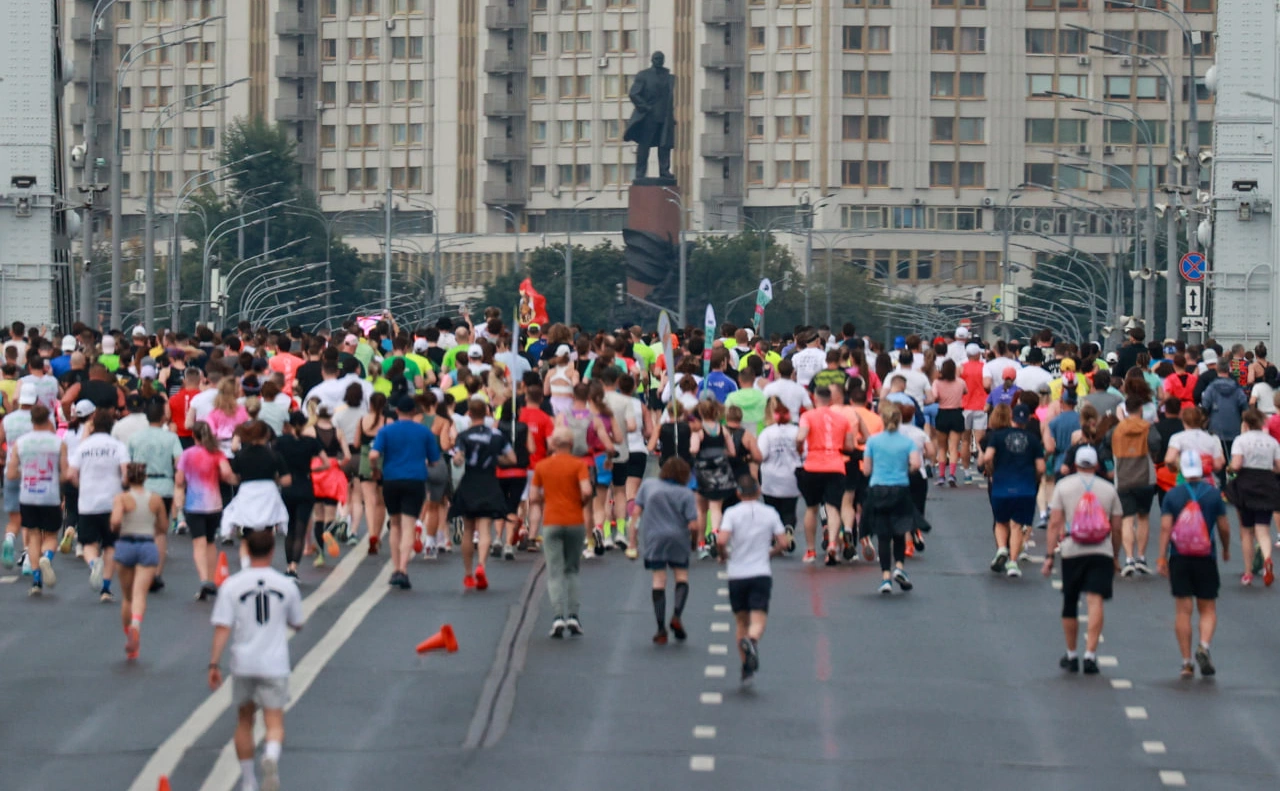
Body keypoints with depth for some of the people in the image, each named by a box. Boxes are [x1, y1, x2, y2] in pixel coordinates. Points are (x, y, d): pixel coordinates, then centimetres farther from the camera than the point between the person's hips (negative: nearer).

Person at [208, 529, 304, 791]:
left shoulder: (231, 585, -5)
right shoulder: (287, 585, -1)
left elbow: (222, 628, -10)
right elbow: (297, 624, 11)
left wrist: (214, 664, -7)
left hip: (243, 664, 1)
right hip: (275, 664, -1)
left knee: (244, 720, 17)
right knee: (274, 723, -1)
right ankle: (271, 758, -33)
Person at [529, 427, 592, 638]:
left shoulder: (541, 466, 4)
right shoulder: (578, 465, -3)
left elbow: (533, 497, 2)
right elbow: (586, 491, -15)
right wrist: (582, 504, 5)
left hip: (551, 523, 0)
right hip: (575, 522, 0)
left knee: (555, 573, 0)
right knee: (571, 570, 15)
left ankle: (558, 616, -15)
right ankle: (572, 615, 6)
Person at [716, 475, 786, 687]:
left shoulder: (732, 513, -2)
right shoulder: (770, 513, 4)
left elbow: (722, 541, -15)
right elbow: (782, 544, 2)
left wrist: (724, 557, 5)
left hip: (737, 575, 0)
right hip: (761, 573, 0)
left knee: (741, 622, 13)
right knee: (758, 620, -7)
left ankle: (746, 668, 12)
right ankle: (752, 640, -41)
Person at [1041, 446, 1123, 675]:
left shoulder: (1064, 486, 5)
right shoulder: (1108, 489, 8)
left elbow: (1055, 523, -2)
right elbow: (1117, 529, 10)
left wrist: (1049, 555, -1)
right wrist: (1115, 558, 22)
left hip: (1071, 552, 0)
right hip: (1102, 553, 0)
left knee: (1070, 605, 13)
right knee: (1095, 602, -8)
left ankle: (1071, 656, 23)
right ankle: (1090, 655, -19)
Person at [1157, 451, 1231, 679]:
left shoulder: (1173, 495, -1)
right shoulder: (1213, 493, -1)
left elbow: (1165, 527, -7)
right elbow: (1224, 527, 3)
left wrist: (1162, 558, -5)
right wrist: (1226, 549, 21)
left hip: (1179, 559, 1)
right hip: (1206, 558, -1)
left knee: (1183, 611, 4)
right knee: (1208, 609, 8)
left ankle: (1186, 662, 3)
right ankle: (1204, 646, -19)